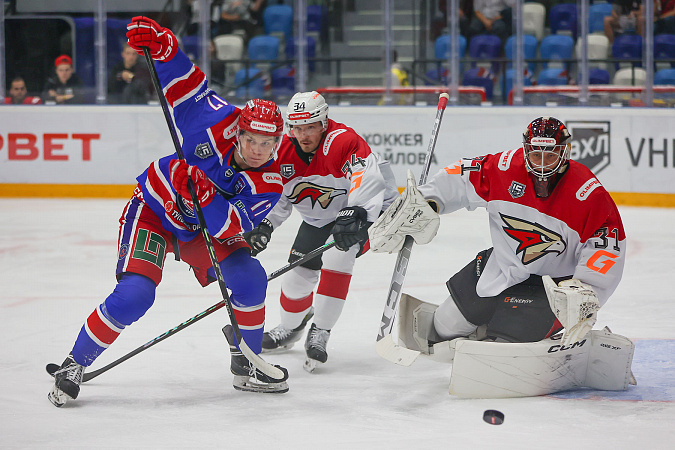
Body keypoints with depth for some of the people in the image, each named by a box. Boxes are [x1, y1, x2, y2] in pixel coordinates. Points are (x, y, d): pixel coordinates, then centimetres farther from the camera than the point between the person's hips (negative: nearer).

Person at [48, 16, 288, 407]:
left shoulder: (269, 184, -21)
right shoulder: (221, 121, -23)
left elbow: (229, 228, -32)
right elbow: (187, 85, -15)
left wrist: (205, 197, -49)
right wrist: (162, 45, -31)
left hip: (202, 230, 3)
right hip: (154, 210, -3)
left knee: (250, 277, -16)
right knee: (135, 294, -22)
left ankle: (247, 365, 5)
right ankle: (76, 364, -5)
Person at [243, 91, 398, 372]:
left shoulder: (343, 141, -33)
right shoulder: (283, 152, -12)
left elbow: (368, 180, -46)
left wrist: (356, 215, -60)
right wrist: (263, 226, -21)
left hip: (370, 207, -6)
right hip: (318, 219, 6)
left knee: (336, 258, -28)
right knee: (298, 273, 4)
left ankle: (320, 333, -16)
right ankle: (291, 327, 36)